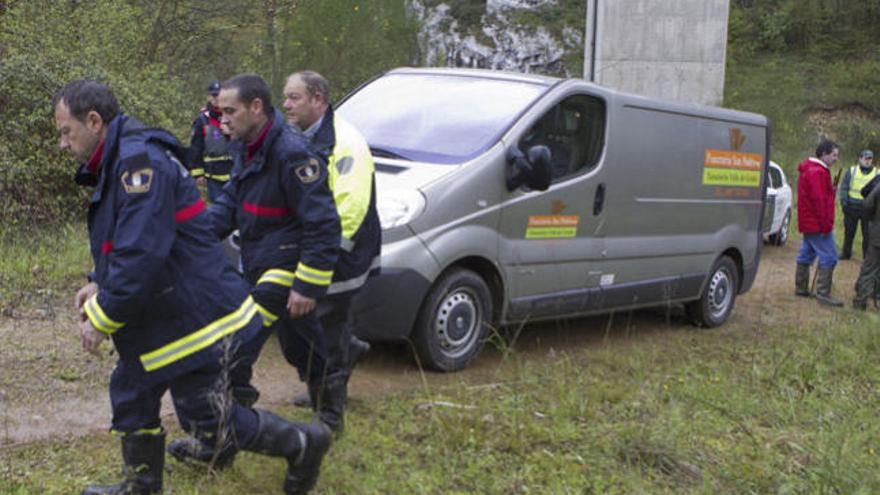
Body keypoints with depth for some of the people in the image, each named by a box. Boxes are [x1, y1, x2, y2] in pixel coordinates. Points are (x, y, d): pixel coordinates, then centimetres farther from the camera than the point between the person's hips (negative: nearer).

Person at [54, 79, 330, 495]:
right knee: (131, 397, 18)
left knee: (208, 420, -1)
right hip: (156, 320, 11)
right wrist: (99, 285, 7)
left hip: (193, 318, -11)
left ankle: (303, 445, 17)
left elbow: (141, 254, -30)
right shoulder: (117, 163, 13)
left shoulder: (140, 160, -23)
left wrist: (101, 318, -20)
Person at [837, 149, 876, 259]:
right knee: (849, 232, 10)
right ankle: (846, 253, 23)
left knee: (867, 234, 2)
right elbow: (843, 188, 5)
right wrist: (844, 202, -6)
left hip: (868, 210, 0)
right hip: (852, 208, 1)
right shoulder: (851, 171, 3)